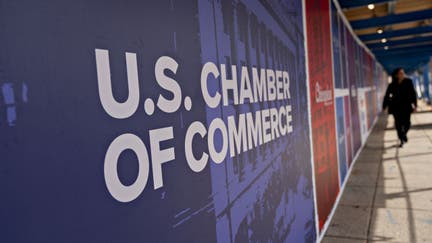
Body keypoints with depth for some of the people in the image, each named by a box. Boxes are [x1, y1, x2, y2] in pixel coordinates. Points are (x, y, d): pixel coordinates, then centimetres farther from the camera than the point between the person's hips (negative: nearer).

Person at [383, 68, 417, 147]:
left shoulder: (408, 82, -3)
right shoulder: (392, 85, -4)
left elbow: (413, 94, 0)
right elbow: (387, 96, 4)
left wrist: (414, 104, -4)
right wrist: (384, 106, 5)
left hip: (406, 106, 1)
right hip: (396, 107, -1)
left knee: (407, 123, 1)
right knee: (398, 123, -1)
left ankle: (404, 134, 34)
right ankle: (402, 140, 12)